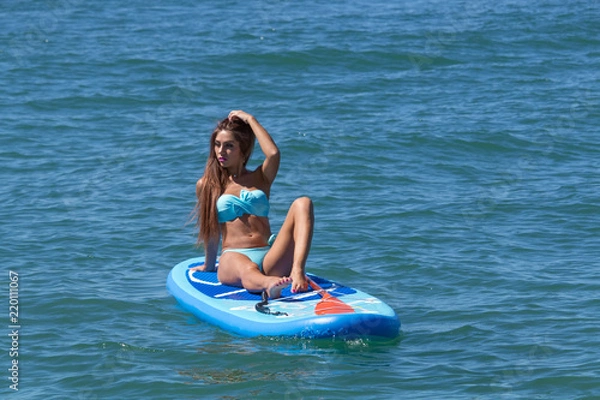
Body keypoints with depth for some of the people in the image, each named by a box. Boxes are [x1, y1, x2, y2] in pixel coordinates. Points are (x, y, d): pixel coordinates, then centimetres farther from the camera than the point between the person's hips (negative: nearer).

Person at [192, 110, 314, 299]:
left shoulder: (260, 178, 18)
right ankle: (268, 285, -80)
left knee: (302, 203, -20)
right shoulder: (206, 185, 15)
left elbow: (273, 154, -3)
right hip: (233, 258, -3)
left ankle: (298, 271, -41)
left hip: (269, 261, 3)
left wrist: (250, 119, 5)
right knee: (248, 271, -41)